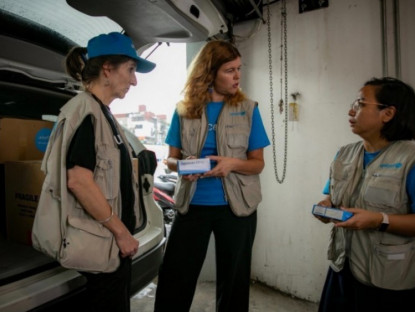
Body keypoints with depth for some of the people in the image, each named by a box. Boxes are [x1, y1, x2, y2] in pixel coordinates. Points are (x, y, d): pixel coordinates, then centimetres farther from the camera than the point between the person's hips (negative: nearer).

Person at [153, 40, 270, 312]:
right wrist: (181, 167, -16)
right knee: (174, 280, 7)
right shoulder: (184, 110, 1)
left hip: (236, 207, 0)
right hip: (192, 205, 1)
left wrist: (233, 163, -19)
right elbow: (172, 159, 7)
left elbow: (258, 164, 1)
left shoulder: (248, 109, -1)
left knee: (233, 281, 15)